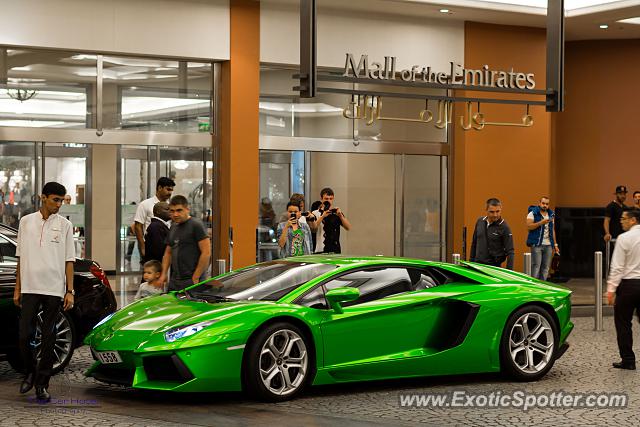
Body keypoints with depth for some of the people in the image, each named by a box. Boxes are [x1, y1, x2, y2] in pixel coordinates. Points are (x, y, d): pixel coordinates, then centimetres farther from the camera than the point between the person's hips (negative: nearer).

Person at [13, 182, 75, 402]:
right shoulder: (26, 222, 7)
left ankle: (42, 384, 9)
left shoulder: (65, 225, 4)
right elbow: (20, 257, 11)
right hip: (30, 288, 1)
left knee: (48, 338, 2)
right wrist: (17, 289, 8)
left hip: (54, 289, -1)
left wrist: (70, 291, -2)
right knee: (24, 335, -4)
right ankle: (30, 372, 21)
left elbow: (69, 260, 5)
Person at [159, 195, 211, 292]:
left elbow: (206, 253, -14)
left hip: (191, 281, -8)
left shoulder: (196, 225, -8)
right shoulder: (173, 227, 17)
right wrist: (163, 274, 12)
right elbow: (168, 253, 25)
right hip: (174, 281, 8)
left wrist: (195, 277, -14)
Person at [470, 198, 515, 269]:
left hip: (494, 266, -4)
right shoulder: (480, 222, 5)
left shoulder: (504, 227, -9)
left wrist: (509, 271, -18)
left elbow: (510, 252, -11)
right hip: (477, 264, 4)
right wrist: (471, 260, 16)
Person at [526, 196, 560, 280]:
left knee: (545, 268, 3)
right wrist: (541, 222, -21)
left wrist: (555, 245, 16)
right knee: (536, 267, -11)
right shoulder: (533, 213, 0)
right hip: (537, 245, -5)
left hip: (548, 245, 6)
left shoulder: (551, 215, 18)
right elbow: (529, 226, -12)